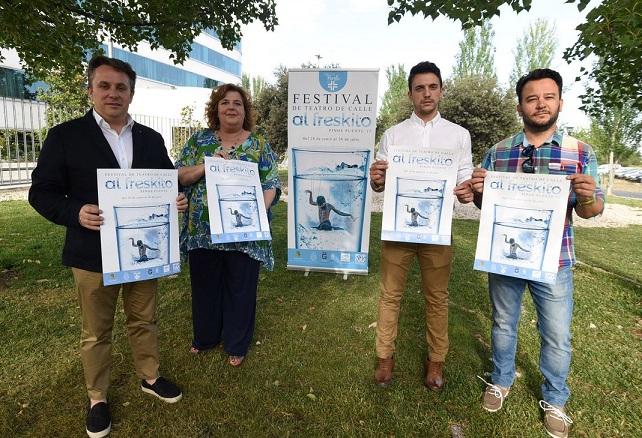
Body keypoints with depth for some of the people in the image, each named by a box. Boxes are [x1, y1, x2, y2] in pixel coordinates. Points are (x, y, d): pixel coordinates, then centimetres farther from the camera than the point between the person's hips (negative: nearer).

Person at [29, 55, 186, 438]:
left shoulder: (151, 139, 6)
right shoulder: (65, 136, -4)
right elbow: (42, 192, -4)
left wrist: (178, 199, -10)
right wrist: (75, 213, -22)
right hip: (94, 253, -2)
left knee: (145, 321, 19)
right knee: (96, 332, 14)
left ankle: (150, 377, 40)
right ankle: (97, 398, 34)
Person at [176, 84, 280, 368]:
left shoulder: (259, 145, 2)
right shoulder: (199, 140, 6)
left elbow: (271, 185, -3)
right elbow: (179, 176, 0)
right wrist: (207, 164, -16)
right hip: (203, 231, 2)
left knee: (240, 289, 10)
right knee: (205, 286, 16)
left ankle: (237, 345, 31)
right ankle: (205, 336, 40)